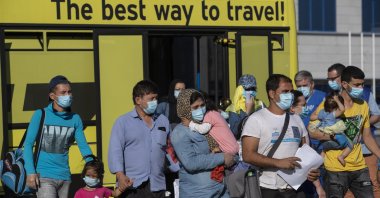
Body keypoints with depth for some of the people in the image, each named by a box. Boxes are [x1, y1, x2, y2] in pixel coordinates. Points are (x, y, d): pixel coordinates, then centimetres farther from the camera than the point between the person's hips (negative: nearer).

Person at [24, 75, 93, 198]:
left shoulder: (75, 119, 4)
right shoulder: (40, 115, -4)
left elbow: (83, 146, 5)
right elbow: (28, 144, -5)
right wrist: (30, 172, -14)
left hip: (65, 177, 4)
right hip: (44, 176, -4)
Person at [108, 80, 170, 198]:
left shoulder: (163, 121, 14)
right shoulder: (123, 122, 2)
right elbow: (115, 150, -7)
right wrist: (120, 175, -20)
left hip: (157, 186, 4)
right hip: (131, 185, -4)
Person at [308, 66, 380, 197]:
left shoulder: (363, 105, 8)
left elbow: (367, 137, 16)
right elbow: (311, 131, -11)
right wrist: (335, 137, -19)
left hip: (359, 168, 5)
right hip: (336, 170, -5)